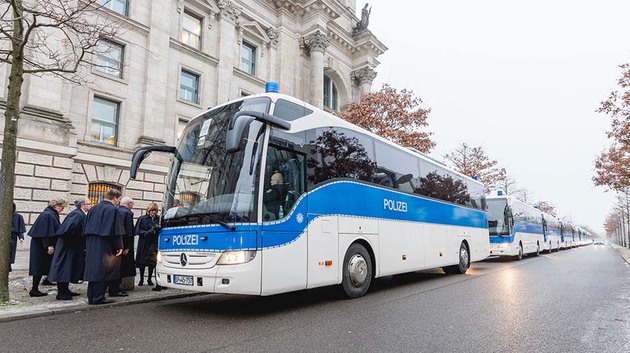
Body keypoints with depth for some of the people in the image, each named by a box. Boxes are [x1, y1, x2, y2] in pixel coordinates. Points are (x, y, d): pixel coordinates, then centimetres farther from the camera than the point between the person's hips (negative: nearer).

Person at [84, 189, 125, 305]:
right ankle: (98, 298, 1)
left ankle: (91, 297, 17)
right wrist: (119, 246, -10)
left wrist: (88, 245, 20)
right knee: (102, 271, -2)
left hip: (91, 246, 8)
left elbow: (86, 229, 16)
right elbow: (116, 230, -15)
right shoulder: (112, 209, -12)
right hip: (104, 247, -8)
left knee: (93, 269, 12)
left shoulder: (93, 209, 13)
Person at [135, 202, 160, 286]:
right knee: (142, 262, 3)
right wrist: (146, 233, -16)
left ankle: (149, 279, 19)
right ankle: (141, 279, 18)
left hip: (154, 243, 1)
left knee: (152, 262, 4)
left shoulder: (158, 219, 6)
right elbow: (137, 231, -1)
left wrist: (158, 228, -13)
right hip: (144, 243, -1)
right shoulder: (142, 219, 1)